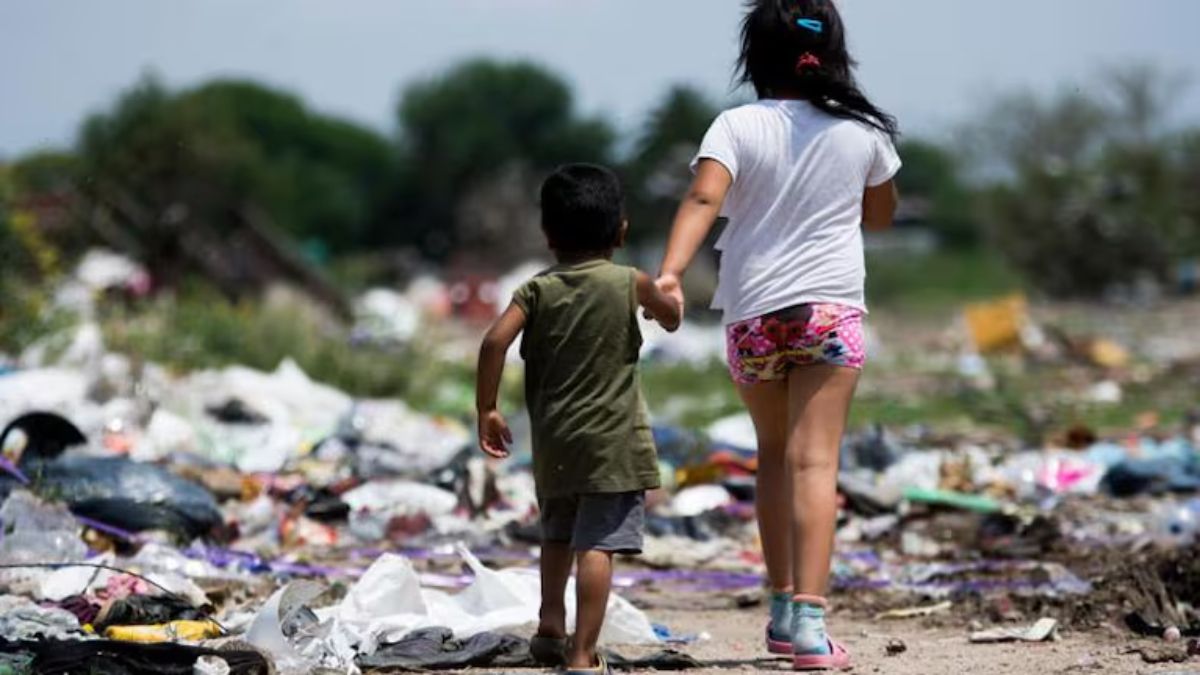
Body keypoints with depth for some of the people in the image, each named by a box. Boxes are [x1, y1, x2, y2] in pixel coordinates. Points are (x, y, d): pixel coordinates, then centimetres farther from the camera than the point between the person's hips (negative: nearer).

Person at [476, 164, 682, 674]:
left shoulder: (538, 290, 2)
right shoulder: (630, 285, -2)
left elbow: (495, 342, -11)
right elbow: (673, 320, 16)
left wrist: (486, 410, -1)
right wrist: (666, 294, 39)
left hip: (553, 442, 4)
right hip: (615, 441, -3)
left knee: (558, 534, 26)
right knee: (598, 543, -8)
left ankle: (551, 623, 28)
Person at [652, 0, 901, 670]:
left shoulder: (737, 126, -3)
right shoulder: (862, 131, 2)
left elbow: (704, 198, -20)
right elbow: (881, 215, 17)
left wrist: (671, 272, -29)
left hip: (752, 315, 1)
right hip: (831, 310, -1)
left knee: (774, 454, 19)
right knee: (814, 461, -8)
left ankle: (784, 604, 22)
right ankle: (808, 617, -20)